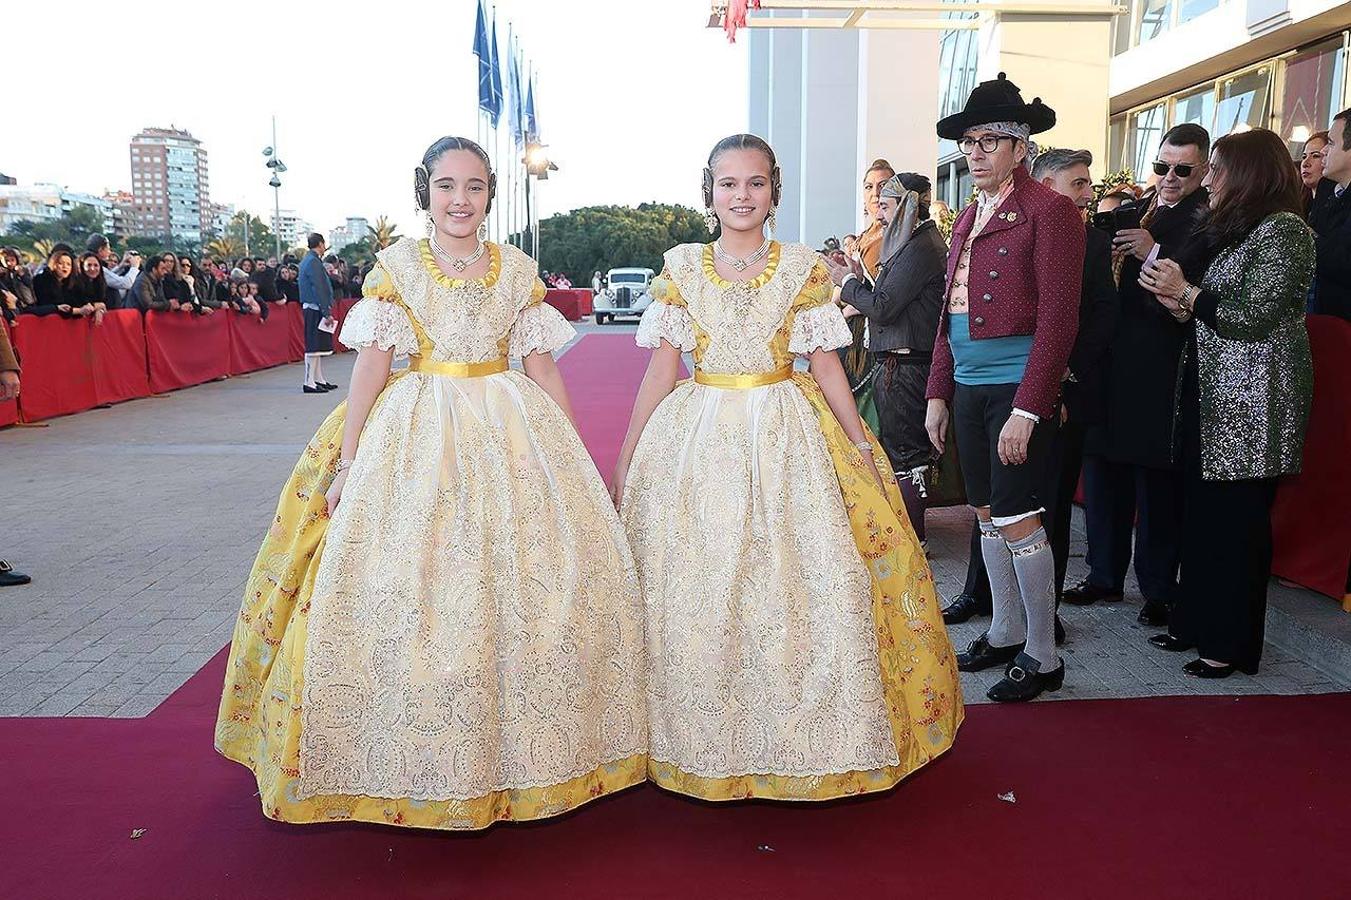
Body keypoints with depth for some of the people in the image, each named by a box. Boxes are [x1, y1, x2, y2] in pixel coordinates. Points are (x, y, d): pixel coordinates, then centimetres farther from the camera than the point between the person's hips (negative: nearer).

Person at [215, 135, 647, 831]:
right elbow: (371, 365, -3)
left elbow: (541, 366, 7)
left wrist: (574, 457, 4)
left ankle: (520, 748, 19)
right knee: (402, 580, -4)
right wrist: (346, 462, -9)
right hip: (416, 433, -1)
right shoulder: (395, 265, 2)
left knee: (532, 576, 0)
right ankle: (416, 761, 14)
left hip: (512, 432, 2)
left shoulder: (518, 269, 7)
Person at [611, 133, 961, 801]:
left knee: (799, 589, 0)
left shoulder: (802, 268, 3)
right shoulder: (681, 267, 4)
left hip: (786, 438, 0)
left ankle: (800, 734, 19)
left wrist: (863, 449, 1)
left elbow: (826, 365, 4)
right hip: (699, 439, 1)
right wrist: (625, 458, 2)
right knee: (698, 596, 4)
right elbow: (661, 369, 4)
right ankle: (708, 739, 21)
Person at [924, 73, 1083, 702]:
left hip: (1018, 390, -8)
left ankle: (1042, 657, 11)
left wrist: (1027, 408, -19)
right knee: (987, 513, 14)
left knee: (1018, 518, -4)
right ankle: (1006, 632, 29)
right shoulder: (969, 216, 17)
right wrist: (938, 393, 11)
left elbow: (1058, 316, -14)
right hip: (969, 388, 8)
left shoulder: (1048, 210, -7)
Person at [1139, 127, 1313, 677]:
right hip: (1211, 394, 9)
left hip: (1251, 403, -9)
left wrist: (1186, 291, -10)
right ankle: (1197, 622, 22)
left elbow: (1253, 318, -18)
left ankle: (1232, 644, 8)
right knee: (1203, 513, 11)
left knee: (1237, 519, -2)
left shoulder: (1283, 229, -9)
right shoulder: (1233, 230, 19)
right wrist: (1175, 301, 3)